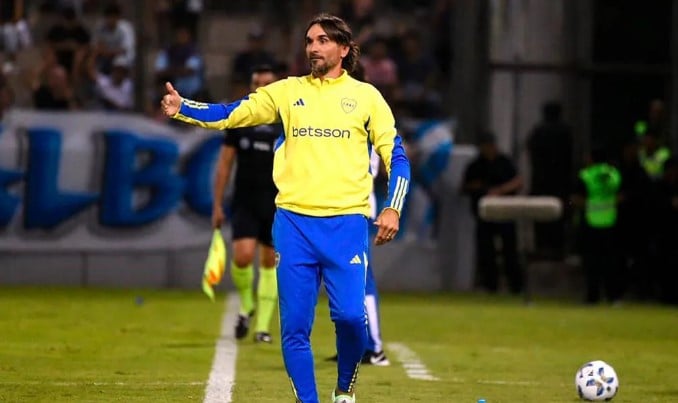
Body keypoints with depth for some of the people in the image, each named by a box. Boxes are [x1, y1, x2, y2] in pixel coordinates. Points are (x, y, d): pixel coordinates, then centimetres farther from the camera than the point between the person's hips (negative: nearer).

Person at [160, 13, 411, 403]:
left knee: (350, 316, -13)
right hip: (295, 221, 2)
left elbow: (396, 156, 8)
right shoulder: (288, 92, 11)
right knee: (295, 325, -2)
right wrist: (182, 107, -10)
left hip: (346, 223, -2)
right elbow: (229, 114, 6)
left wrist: (393, 209, -5)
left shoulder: (366, 96, 8)